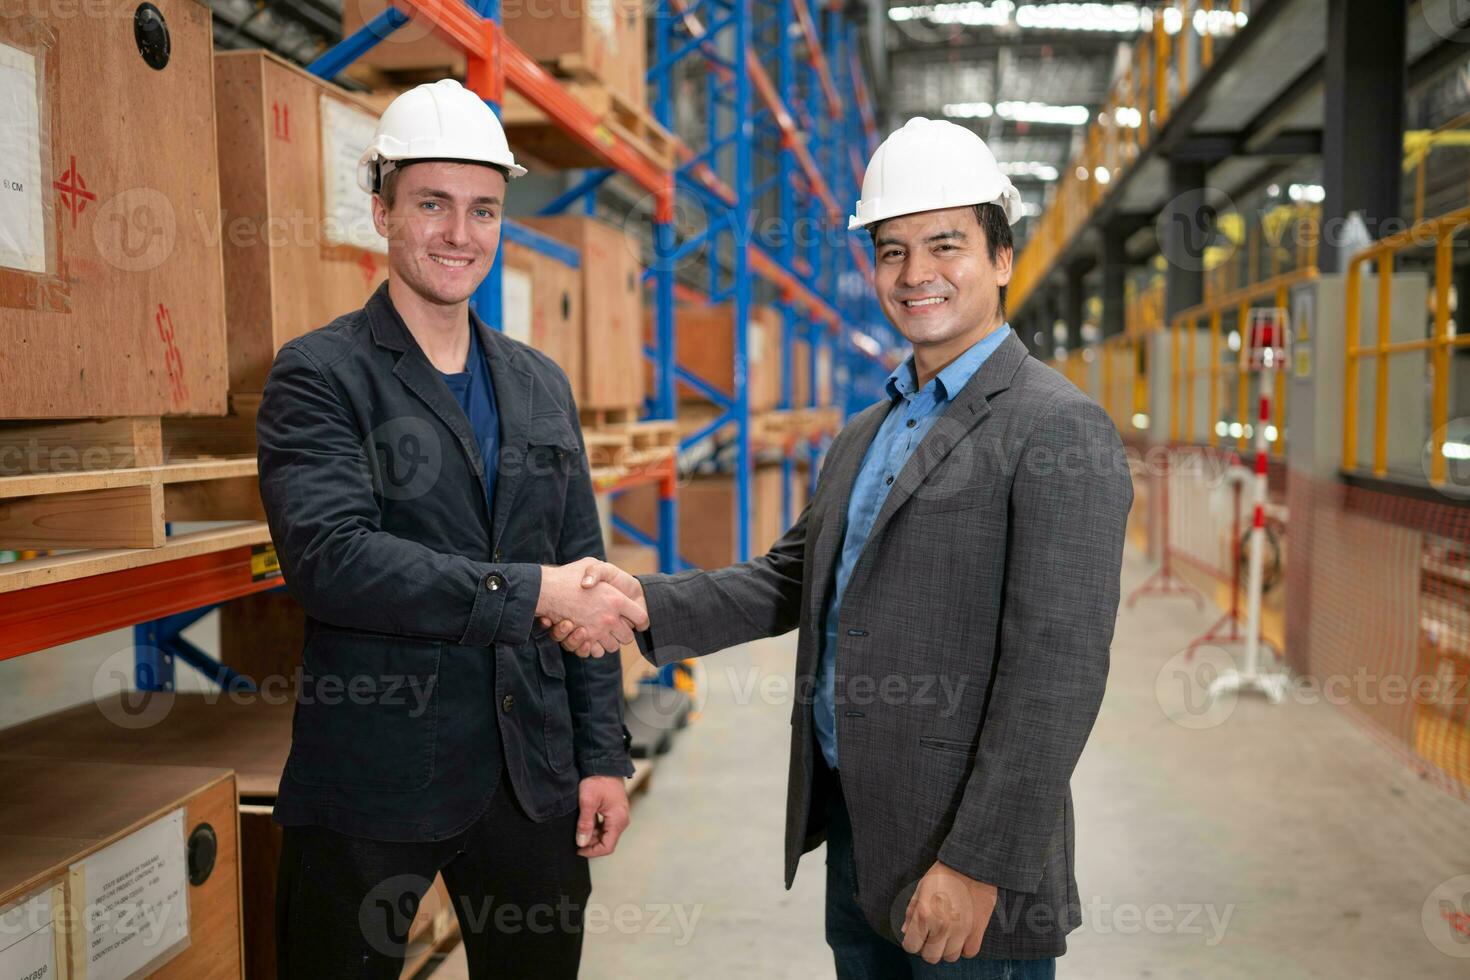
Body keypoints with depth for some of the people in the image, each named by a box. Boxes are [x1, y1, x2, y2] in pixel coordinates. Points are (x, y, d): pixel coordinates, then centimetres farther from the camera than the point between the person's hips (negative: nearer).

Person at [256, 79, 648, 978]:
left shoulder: (541, 385, 10)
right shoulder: (320, 375, -6)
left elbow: (585, 577, 10)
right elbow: (330, 557, -20)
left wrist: (603, 754, 6)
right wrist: (530, 593, -21)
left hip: (534, 782, 5)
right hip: (371, 788, -4)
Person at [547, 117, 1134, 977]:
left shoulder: (1060, 430, -14)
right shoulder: (868, 433, 12)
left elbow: (1057, 667, -19)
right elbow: (793, 579, 11)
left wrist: (979, 865, -20)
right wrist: (646, 607, -4)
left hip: (964, 853, -7)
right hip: (852, 832, 7)